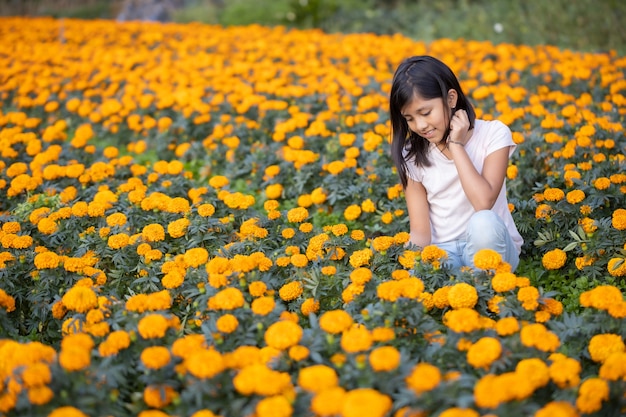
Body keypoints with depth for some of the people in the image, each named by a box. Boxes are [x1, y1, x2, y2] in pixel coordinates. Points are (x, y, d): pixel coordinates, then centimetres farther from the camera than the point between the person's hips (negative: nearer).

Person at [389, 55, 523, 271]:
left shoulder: (493, 134, -8)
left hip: (492, 248, 0)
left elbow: (484, 203, -22)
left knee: (484, 223, -35)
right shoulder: (412, 156, -1)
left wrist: (456, 145, -17)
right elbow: (420, 231, -5)